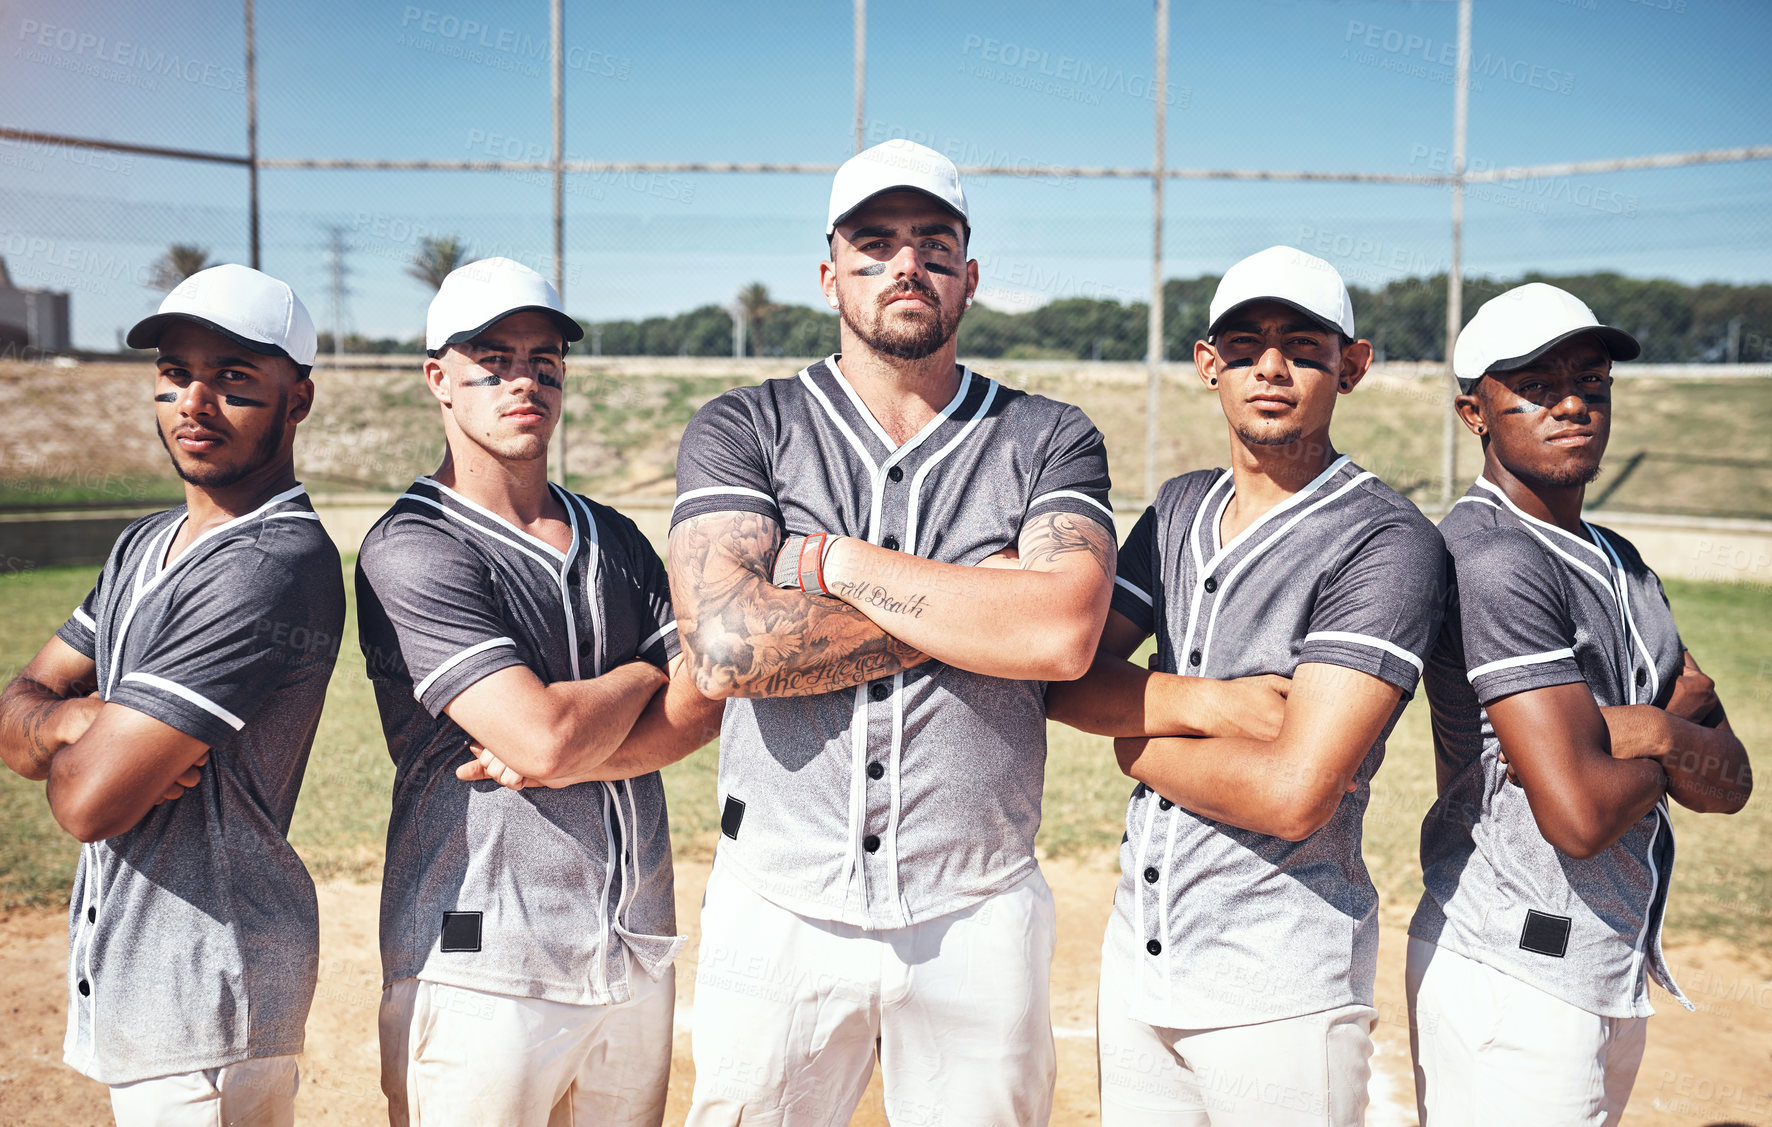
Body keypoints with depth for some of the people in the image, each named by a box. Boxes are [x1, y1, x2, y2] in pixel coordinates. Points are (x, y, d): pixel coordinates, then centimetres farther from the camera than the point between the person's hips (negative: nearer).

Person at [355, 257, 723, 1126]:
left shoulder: (615, 538, 12)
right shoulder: (412, 550, -10)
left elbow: (700, 705, 1)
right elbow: (544, 737, -20)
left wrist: (564, 759, -14)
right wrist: (643, 674, -1)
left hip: (637, 954, 6)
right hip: (486, 977, -6)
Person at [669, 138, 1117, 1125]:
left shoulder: (1050, 442, 3)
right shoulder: (741, 431, 2)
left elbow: (1064, 635, -16)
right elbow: (726, 647, -15)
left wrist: (838, 560, -12)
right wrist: (979, 603, -12)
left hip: (979, 913, 1)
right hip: (781, 906, 0)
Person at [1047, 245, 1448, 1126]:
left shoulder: (1386, 542, -13)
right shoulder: (1179, 508, 9)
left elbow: (1294, 795, -21)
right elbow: (1062, 678, 1)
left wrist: (1138, 744, -7)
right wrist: (1204, 702, -15)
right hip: (1136, 956, 6)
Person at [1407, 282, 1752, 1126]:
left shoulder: (1617, 563, 12)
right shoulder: (1493, 558, -19)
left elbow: (1731, 784, 8)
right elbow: (1579, 813, -26)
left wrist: (1656, 730, -14)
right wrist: (1665, 760, -4)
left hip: (1613, 980, 9)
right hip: (1518, 985, -9)